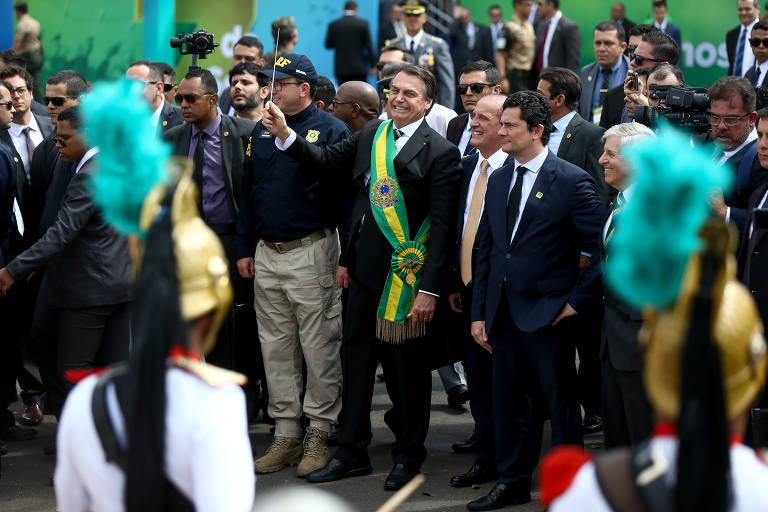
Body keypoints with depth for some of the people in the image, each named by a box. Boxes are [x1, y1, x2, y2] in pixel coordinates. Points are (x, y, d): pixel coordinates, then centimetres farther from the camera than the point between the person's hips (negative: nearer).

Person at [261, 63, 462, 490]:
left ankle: (409, 455, 22)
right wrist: (285, 133, 2)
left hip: (407, 276, -6)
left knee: (407, 366, 6)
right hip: (366, 271, 6)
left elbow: (443, 227, -13)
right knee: (356, 359, 12)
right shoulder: (371, 135, 8)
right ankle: (352, 452, 24)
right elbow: (326, 162, 17)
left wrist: (429, 290, -17)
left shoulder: (440, 153, -11)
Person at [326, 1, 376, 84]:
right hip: (358, 68, -2)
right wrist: (373, 65, 2)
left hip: (340, 68, 2)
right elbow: (369, 46, -4)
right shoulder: (363, 23, -5)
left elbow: (328, 45, 8)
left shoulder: (333, 24, 0)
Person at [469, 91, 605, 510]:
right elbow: (485, 249, 14)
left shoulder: (572, 181, -10)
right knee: (510, 400, 14)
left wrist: (578, 301, -11)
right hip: (503, 313, 6)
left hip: (547, 313, -6)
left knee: (560, 402, 3)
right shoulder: (499, 181, 11)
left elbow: (602, 247, -11)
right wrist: (478, 313, 10)